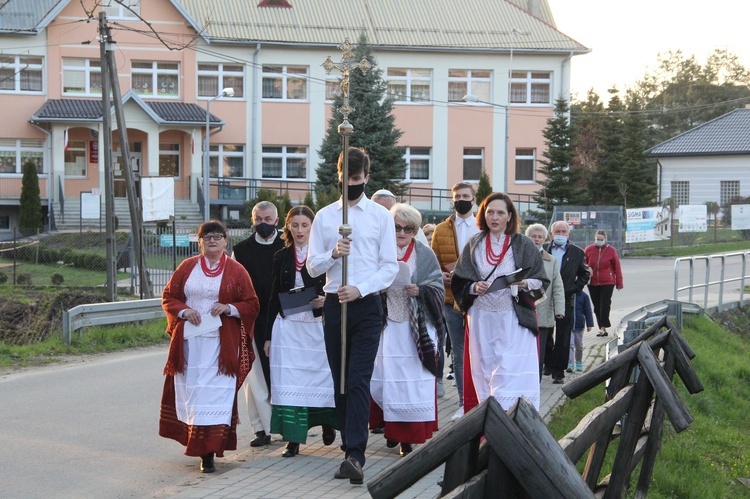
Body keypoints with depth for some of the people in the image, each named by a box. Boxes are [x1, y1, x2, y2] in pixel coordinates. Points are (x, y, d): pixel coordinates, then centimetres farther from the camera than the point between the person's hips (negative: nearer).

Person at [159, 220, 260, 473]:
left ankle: (208, 452, -10)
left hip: (221, 343, -2)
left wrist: (229, 308, -13)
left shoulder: (236, 271, 4)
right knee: (191, 391, 3)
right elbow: (168, 296, 12)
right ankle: (195, 441, 17)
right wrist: (183, 310, -7)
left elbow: (251, 305, 5)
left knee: (215, 394, -8)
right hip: (189, 341, 2)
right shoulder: (187, 267, 10)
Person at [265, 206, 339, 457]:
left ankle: (327, 423, 31)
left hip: (317, 325, -2)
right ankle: (293, 438, 1)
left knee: (320, 377, 4)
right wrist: (268, 335, 9)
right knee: (288, 382, -3)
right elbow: (274, 297, 11)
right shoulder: (281, 257, 8)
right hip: (287, 326, 2)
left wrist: (325, 301, -18)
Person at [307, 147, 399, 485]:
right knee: (340, 383, 8)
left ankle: (354, 455, -19)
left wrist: (360, 289, -14)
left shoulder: (381, 216, 3)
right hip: (334, 304, 3)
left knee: (358, 381, -13)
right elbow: (312, 266, 7)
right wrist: (334, 253, -13)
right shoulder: (324, 216, 9)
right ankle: (351, 450, 17)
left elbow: (390, 266, -1)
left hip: (367, 305, -3)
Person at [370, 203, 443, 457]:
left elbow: (438, 289, 2)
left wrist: (420, 291, -16)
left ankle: (409, 436, 3)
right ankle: (391, 428, 15)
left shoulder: (425, 255, 5)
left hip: (417, 329, 0)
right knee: (387, 379, -2)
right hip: (387, 326, 1)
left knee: (414, 379, -3)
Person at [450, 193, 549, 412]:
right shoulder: (474, 245, 10)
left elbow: (542, 282, 4)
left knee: (511, 377, -11)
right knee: (484, 374, 3)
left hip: (514, 320, -3)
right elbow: (458, 283, 11)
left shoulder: (523, 245, 3)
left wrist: (525, 284, -16)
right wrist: (474, 288, -8)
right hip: (482, 319, 3)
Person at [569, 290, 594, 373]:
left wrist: (589, 324, -3)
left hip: (579, 324, 1)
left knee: (579, 345, 13)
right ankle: (570, 364, -10)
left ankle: (579, 363, 30)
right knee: (570, 344, -9)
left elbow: (588, 310, 0)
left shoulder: (583, 296, -3)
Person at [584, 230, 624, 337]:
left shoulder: (611, 250, -2)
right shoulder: (588, 250, 2)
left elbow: (617, 267, 2)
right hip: (592, 283, 3)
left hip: (607, 282, -3)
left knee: (605, 304, -11)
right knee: (597, 307, 6)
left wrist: (619, 283, 2)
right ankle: (602, 328, 15)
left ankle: (603, 327, -5)